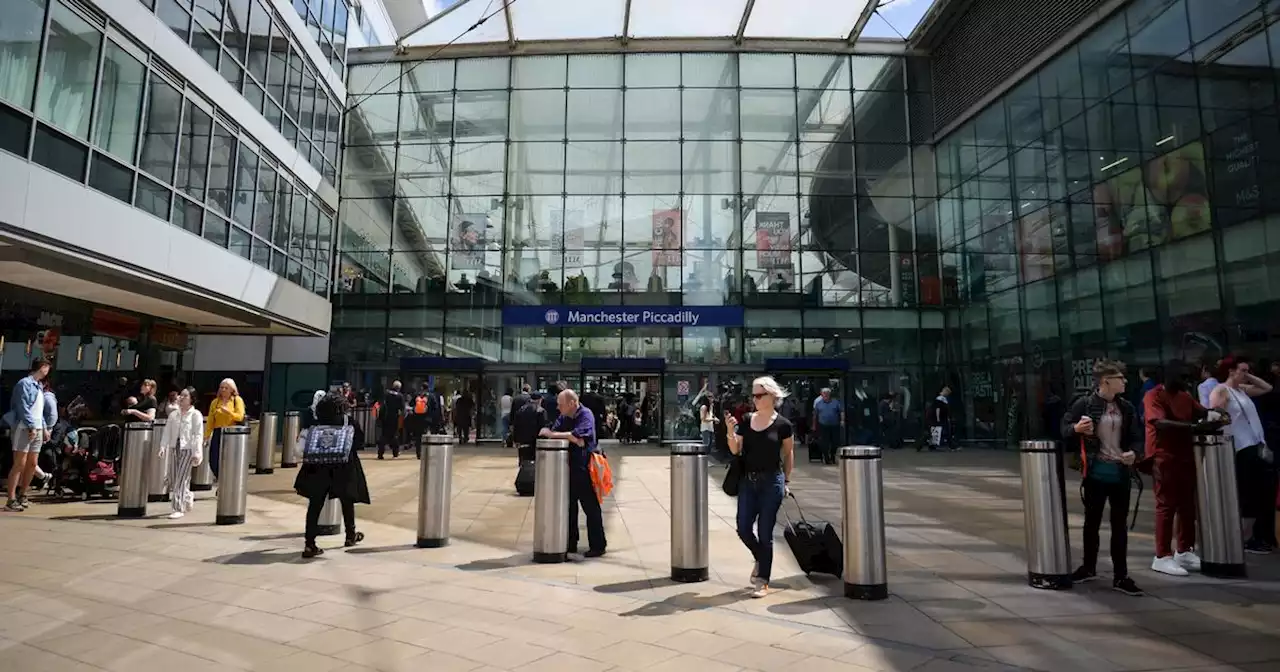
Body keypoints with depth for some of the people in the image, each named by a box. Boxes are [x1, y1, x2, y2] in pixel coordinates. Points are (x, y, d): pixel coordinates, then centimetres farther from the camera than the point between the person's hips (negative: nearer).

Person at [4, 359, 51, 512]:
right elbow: (23, 407, -16)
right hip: (24, 428, -8)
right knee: (19, 464, -9)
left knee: (32, 464, 10)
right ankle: (11, 501, -7)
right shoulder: (25, 383, -8)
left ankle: (21, 495, 21)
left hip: (37, 429, 8)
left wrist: (44, 428, 15)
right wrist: (31, 426, -20)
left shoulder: (38, 386, 19)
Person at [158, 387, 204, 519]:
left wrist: (197, 453, -14)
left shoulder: (195, 415, -4)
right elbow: (167, 431, 11)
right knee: (173, 479, 8)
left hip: (188, 450, -6)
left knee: (181, 479, -7)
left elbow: (198, 435, -8)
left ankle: (179, 509, -1)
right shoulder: (173, 414, 13)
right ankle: (188, 499, 31)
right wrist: (163, 447, -3)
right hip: (175, 449, 6)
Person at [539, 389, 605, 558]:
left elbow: (578, 438, -24)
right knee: (569, 507, 14)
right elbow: (553, 432, 1)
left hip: (583, 468, -7)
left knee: (591, 508, 1)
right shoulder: (563, 417, 8)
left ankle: (598, 546, 11)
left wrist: (552, 434, -18)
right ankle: (570, 544, 26)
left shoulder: (586, 415, -14)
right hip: (567, 468, 7)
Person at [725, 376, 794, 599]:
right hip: (748, 481, 4)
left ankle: (763, 581, 15)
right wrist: (730, 430, -11)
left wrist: (786, 480, 6)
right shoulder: (746, 420, 4)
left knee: (764, 533, 1)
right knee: (743, 529, 4)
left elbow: (788, 453, 5)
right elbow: (735, 450, 5)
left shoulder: (782, 424, -6)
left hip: (771, 482, -4)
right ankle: (760, 559, 35)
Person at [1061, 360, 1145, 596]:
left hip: (1121, 473, 3)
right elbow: (1064, 431, -4)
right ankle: (1089, 567, 29)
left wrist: (1134, 453, -10)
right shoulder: (1084, 403, -8)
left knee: (1120, 525, 6)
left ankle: (1121, 576, 15)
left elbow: (1137, 436, 10)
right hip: (1096, 473, -3)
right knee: (1092, 521, 11)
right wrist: (1076, 429, -26)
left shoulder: (1126, 407, 5)